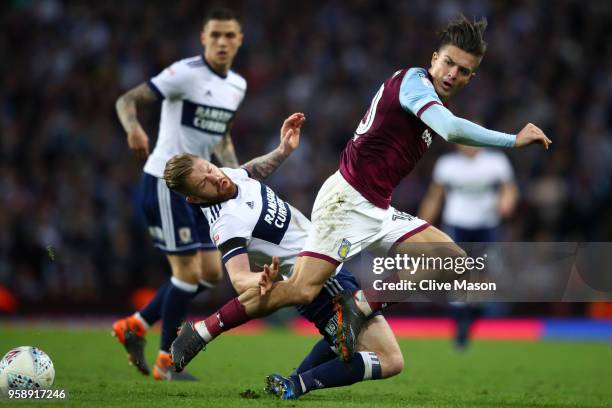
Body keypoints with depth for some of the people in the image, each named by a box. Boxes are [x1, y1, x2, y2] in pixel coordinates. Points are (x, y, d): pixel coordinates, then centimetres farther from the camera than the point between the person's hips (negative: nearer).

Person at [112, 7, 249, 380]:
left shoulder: (237, 86, 10)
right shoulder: (186, 74, -14)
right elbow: (127, 100, -18)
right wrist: (133, 128, -39)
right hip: (165, 180, -8)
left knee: (211, 273, 7)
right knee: (189, 271, -9)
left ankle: (135, 326, 19)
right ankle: (166, 362, 3)